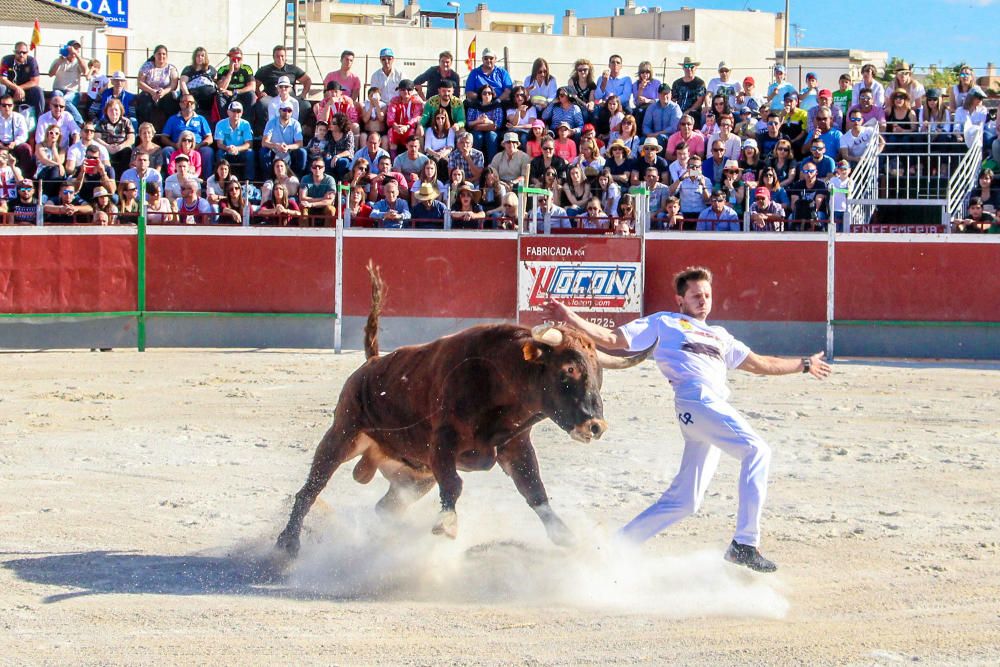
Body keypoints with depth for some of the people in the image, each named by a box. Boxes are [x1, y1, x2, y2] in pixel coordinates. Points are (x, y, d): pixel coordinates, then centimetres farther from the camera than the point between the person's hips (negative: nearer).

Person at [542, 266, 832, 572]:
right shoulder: (664, 323, 18)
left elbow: (759, 363, 40)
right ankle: (744, 545, -31)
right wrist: (570, 318, 1)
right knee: (757, 451, -26)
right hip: (696, 400, -7)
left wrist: (805, 365, 40)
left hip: (718, 408, 7)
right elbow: (611, 339, 13)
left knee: (684, 501, 1)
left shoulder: (719, 336, 36)